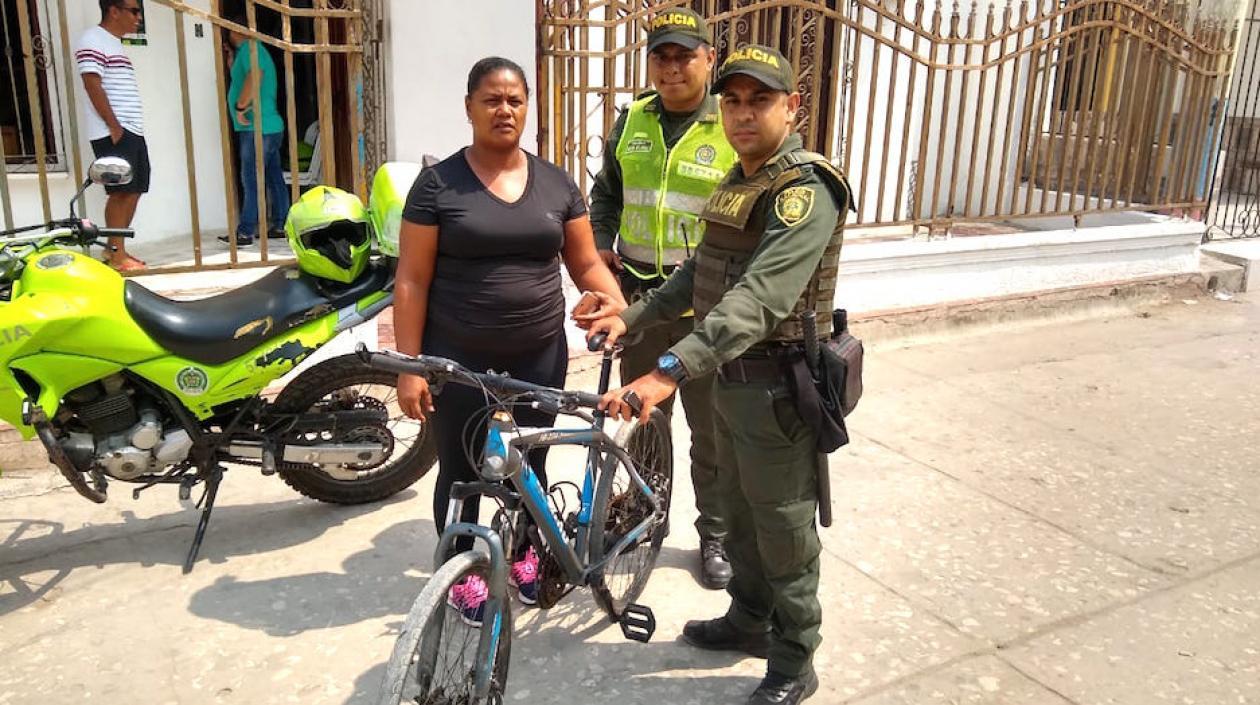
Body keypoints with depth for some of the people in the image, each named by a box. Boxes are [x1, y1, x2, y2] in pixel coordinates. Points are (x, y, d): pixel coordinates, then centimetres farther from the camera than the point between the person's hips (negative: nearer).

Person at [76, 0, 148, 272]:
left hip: (133, 132, 9)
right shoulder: (93, 39, -6)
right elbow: (93, 86, -15)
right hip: (114, 133, -9)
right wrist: (114, 127, -17)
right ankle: (116, 256, -6)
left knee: (133, 192, 7)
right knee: (121, 192, -10)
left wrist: (129, 130, 16)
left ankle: (116, 250, 13)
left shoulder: (115, 43, 22)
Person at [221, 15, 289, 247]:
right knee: (274, 179, 9)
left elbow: (254, 76, -27)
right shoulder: (258, 49, 22)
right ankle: (280, 226, 13)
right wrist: (232, 64, 21)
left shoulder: (249, 48, -8)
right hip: (271, 126, 10)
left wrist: (240, 107, -21)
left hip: (256, 128, -10)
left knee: (251, 181, -9)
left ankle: (245, 233, -9)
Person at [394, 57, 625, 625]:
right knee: (462, 471, 10)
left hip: (539, 356, 3)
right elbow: (412, 280, -6)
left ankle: (523, 556, 38)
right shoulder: (438, 184, -5)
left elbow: (587, 264, 7)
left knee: (529, 465, 15)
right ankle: (465, 573, 31)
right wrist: (409, 366, -10)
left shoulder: (557, 183, 5)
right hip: (458, 360, -2)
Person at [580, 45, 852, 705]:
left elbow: (759, 298, -35)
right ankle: (749, 620, 44)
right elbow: (700, 272, 17)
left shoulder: (805, 190, -21)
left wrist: (672, 370, -44)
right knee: (739, 514, 23)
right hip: (732, 377, 9)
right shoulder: (736, 182, 11)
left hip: (779, 387, -9)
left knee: (782, 532, 6)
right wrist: (632, 315, 5)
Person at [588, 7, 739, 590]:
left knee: (710, 428, 7)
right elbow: (606, 191, 18)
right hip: (638, 296, 4)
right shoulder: (632, 120, 6)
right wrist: (601, 242, 2)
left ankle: (715, 536, 23)